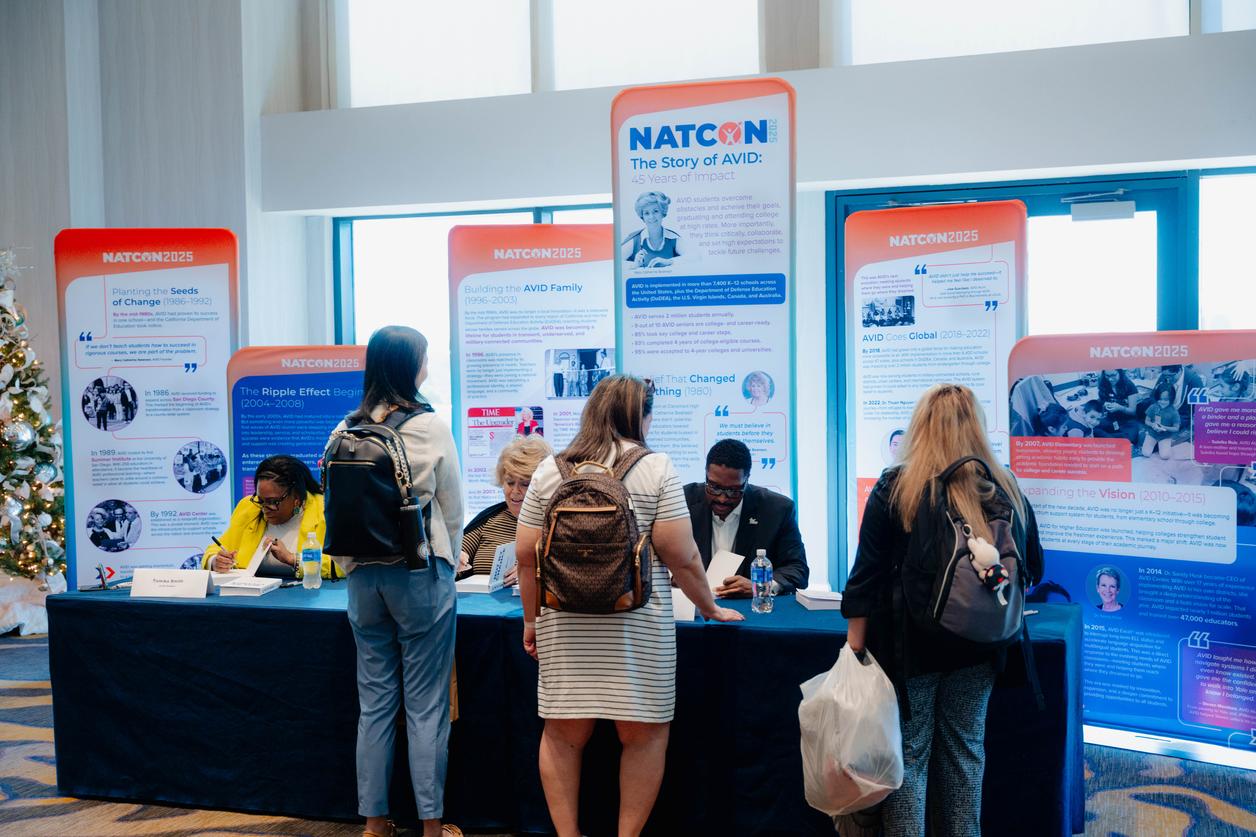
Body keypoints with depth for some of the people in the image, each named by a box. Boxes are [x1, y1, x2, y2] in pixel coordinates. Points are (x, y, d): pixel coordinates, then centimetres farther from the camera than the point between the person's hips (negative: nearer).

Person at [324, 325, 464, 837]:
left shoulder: (347, 430, 1)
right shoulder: (430, 427, -9)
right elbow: (453, 511, -2)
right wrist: (449, 564, 15)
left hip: (363, 577, 4)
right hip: (420, 576, -4)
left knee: (374, 702, 12)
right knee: (426, 705, 4)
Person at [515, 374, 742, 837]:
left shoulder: (549, 470, 5)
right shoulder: (656, 469, -2)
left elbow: (526, 555, 4)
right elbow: (681, 556, -5)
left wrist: (531, 620, 13)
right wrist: (711, 609, 8)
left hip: (564, 622, 3)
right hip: (635, 622, -3)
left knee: (564, 733, 10)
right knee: (643, 733, 9)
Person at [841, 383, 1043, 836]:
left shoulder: (894, 487, -9)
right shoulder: (1005, 488, 0)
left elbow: (867, 573, -10)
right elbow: (1033, 569, 10)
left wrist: (855, 644, -4)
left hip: (910, 642, -3)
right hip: (977, 646, 3)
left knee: (908, 754, 5)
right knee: (965, 750, 16)